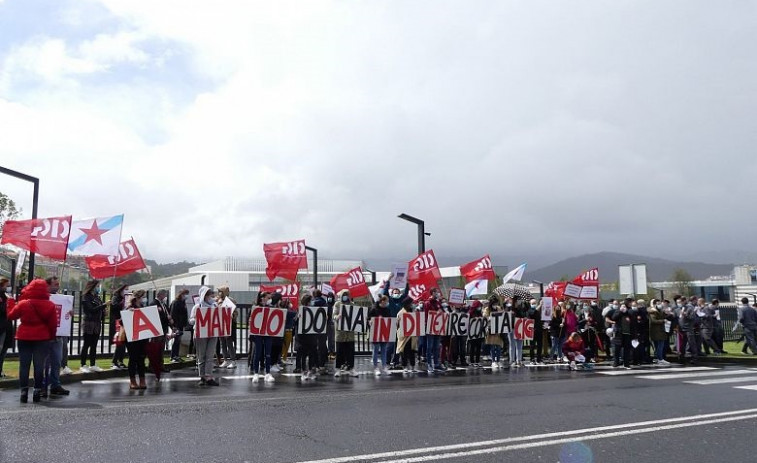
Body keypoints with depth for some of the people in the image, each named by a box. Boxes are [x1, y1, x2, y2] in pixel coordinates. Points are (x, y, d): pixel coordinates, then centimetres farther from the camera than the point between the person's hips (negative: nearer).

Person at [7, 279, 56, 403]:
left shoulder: (23, 304, -7)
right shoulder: (50, 305, -4)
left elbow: (11, 316, 7)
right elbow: (53, 324, -1)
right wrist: (52, 336, 13)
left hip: (24, 338, 0)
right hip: (42, 338, 0)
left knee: (24, 365, 8)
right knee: (39, 365, 5)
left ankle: (24, 391, 6)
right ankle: (37, 391, 6)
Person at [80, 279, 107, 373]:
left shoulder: (97, 297, 14)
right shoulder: (86, 297, -5)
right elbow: (91, 310, -16)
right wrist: (104, 305, -18)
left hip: (97, 324, 6)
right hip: (88, 324, -6)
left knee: (94, 345, 8)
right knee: (87, 345, -4)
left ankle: (92, 365, 13)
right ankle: (83, 365, 0)